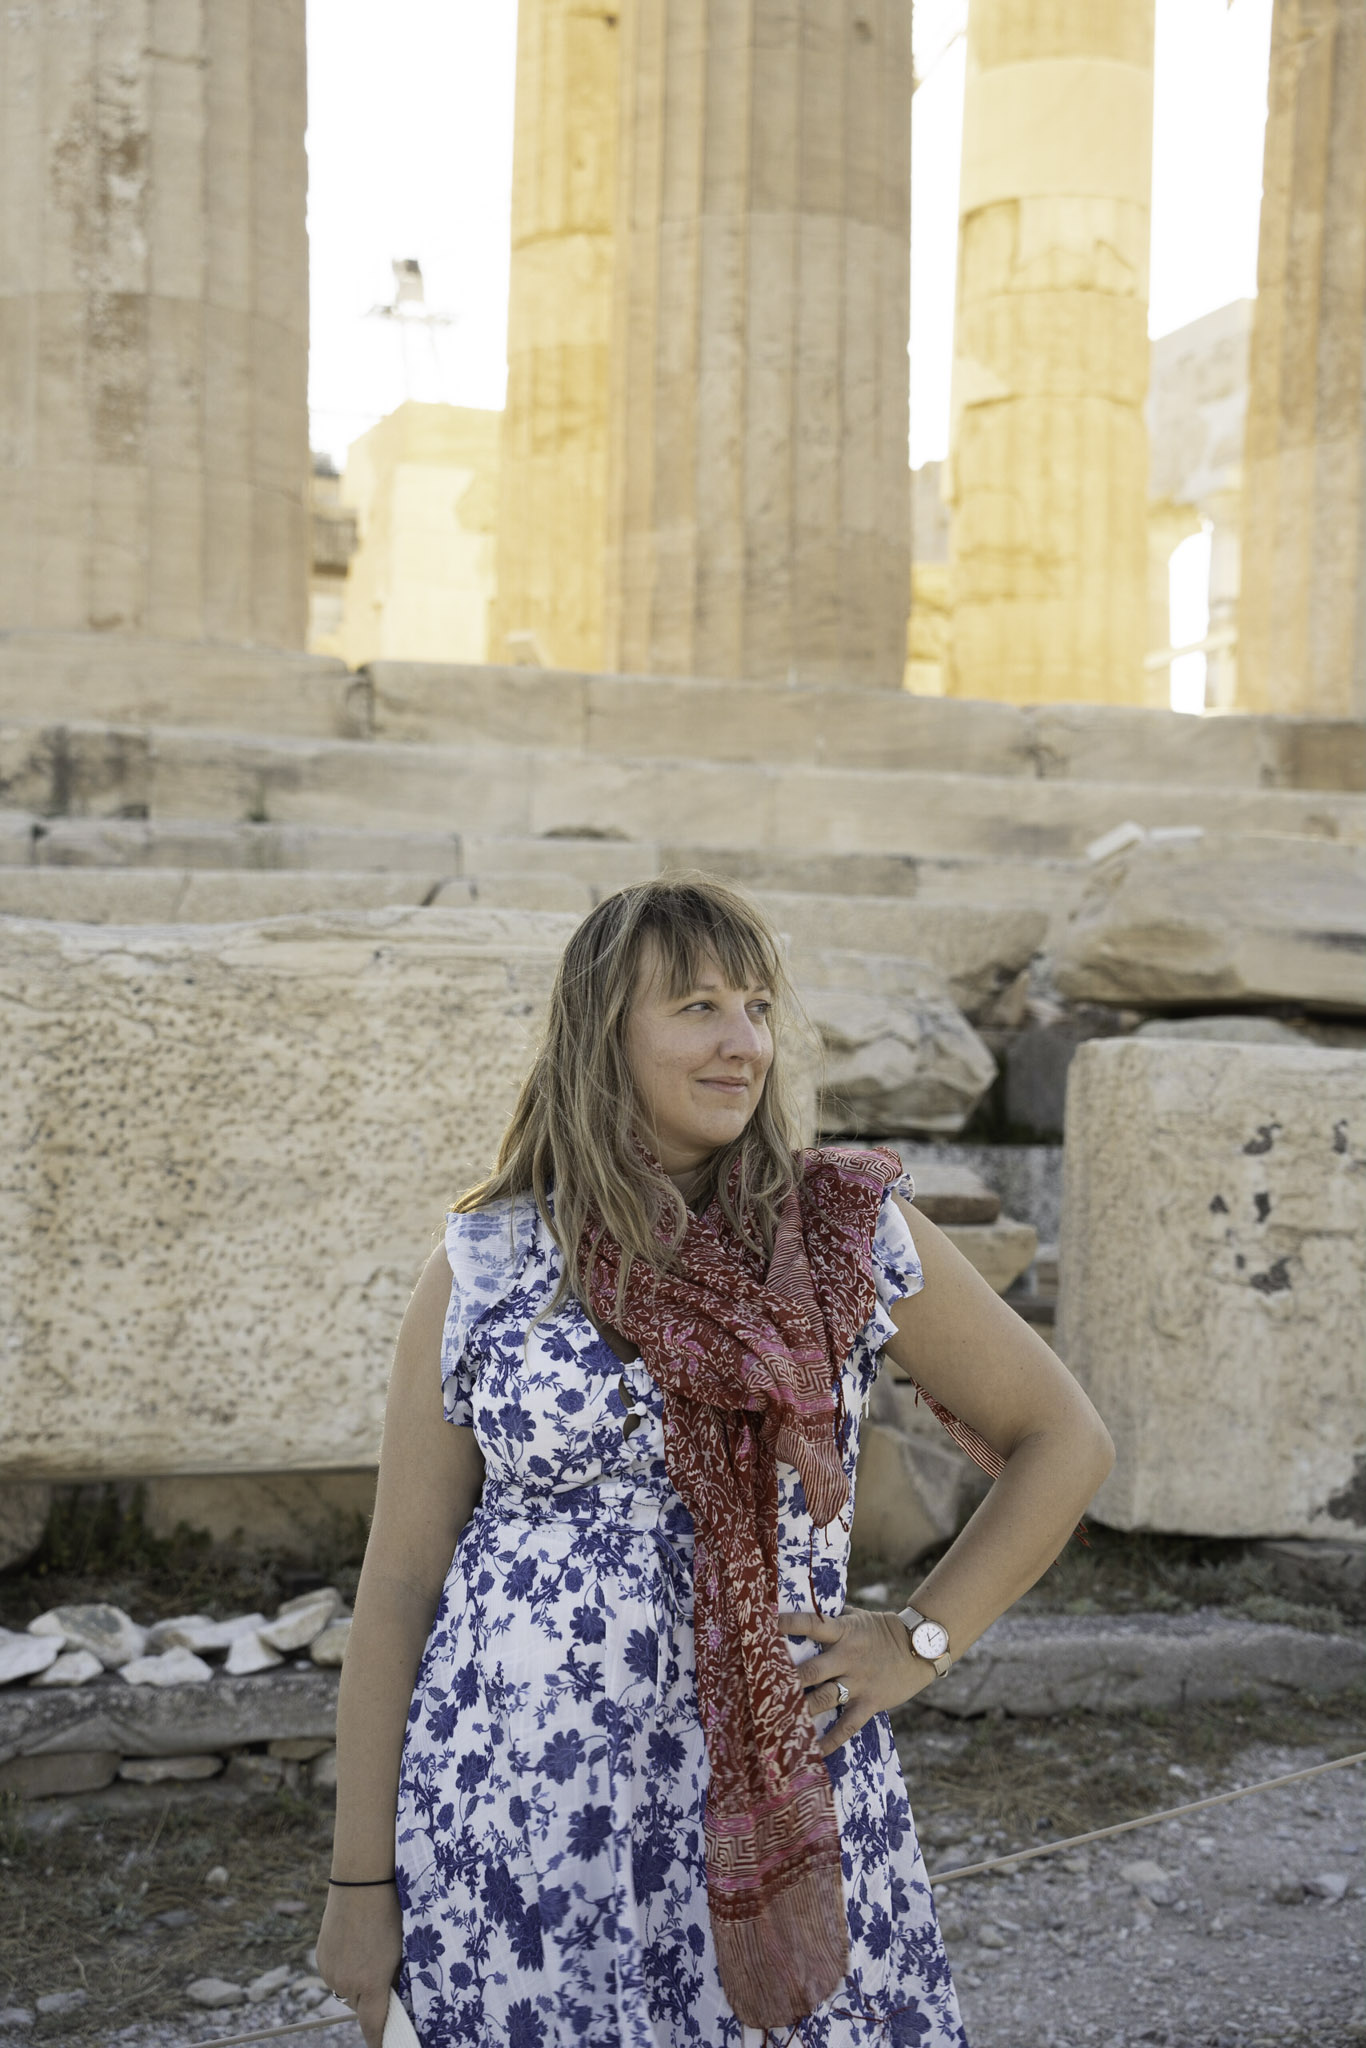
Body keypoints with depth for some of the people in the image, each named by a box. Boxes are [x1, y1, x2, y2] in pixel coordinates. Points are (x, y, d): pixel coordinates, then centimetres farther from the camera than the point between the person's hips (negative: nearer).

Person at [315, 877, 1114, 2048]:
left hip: (776, 1803, 1)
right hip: (513, 1806, -1)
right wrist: (359, 1880, 1)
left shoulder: (850, 1235, -2)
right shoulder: (484, 1267, -3)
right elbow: (399, 1582, 1)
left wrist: (923, 1641, -1)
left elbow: (1065, 1439, 8)